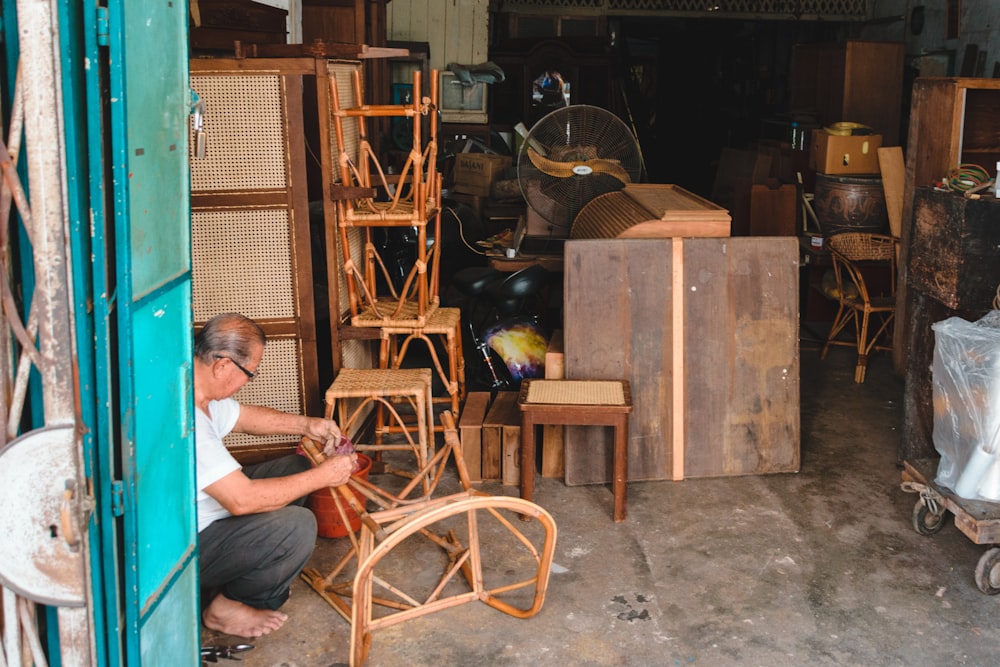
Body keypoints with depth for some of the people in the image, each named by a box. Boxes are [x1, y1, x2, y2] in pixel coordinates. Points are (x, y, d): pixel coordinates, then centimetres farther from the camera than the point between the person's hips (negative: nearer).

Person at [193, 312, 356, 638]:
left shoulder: (201, 391, -2)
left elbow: (246, 416, 19)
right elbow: (242, 500, -33)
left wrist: (305, 425, 3)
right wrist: (323, 476, -23)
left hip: (205, 512, 10)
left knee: (296, 467, 10)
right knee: (298, 526, -24)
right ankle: (225, 606, 1)